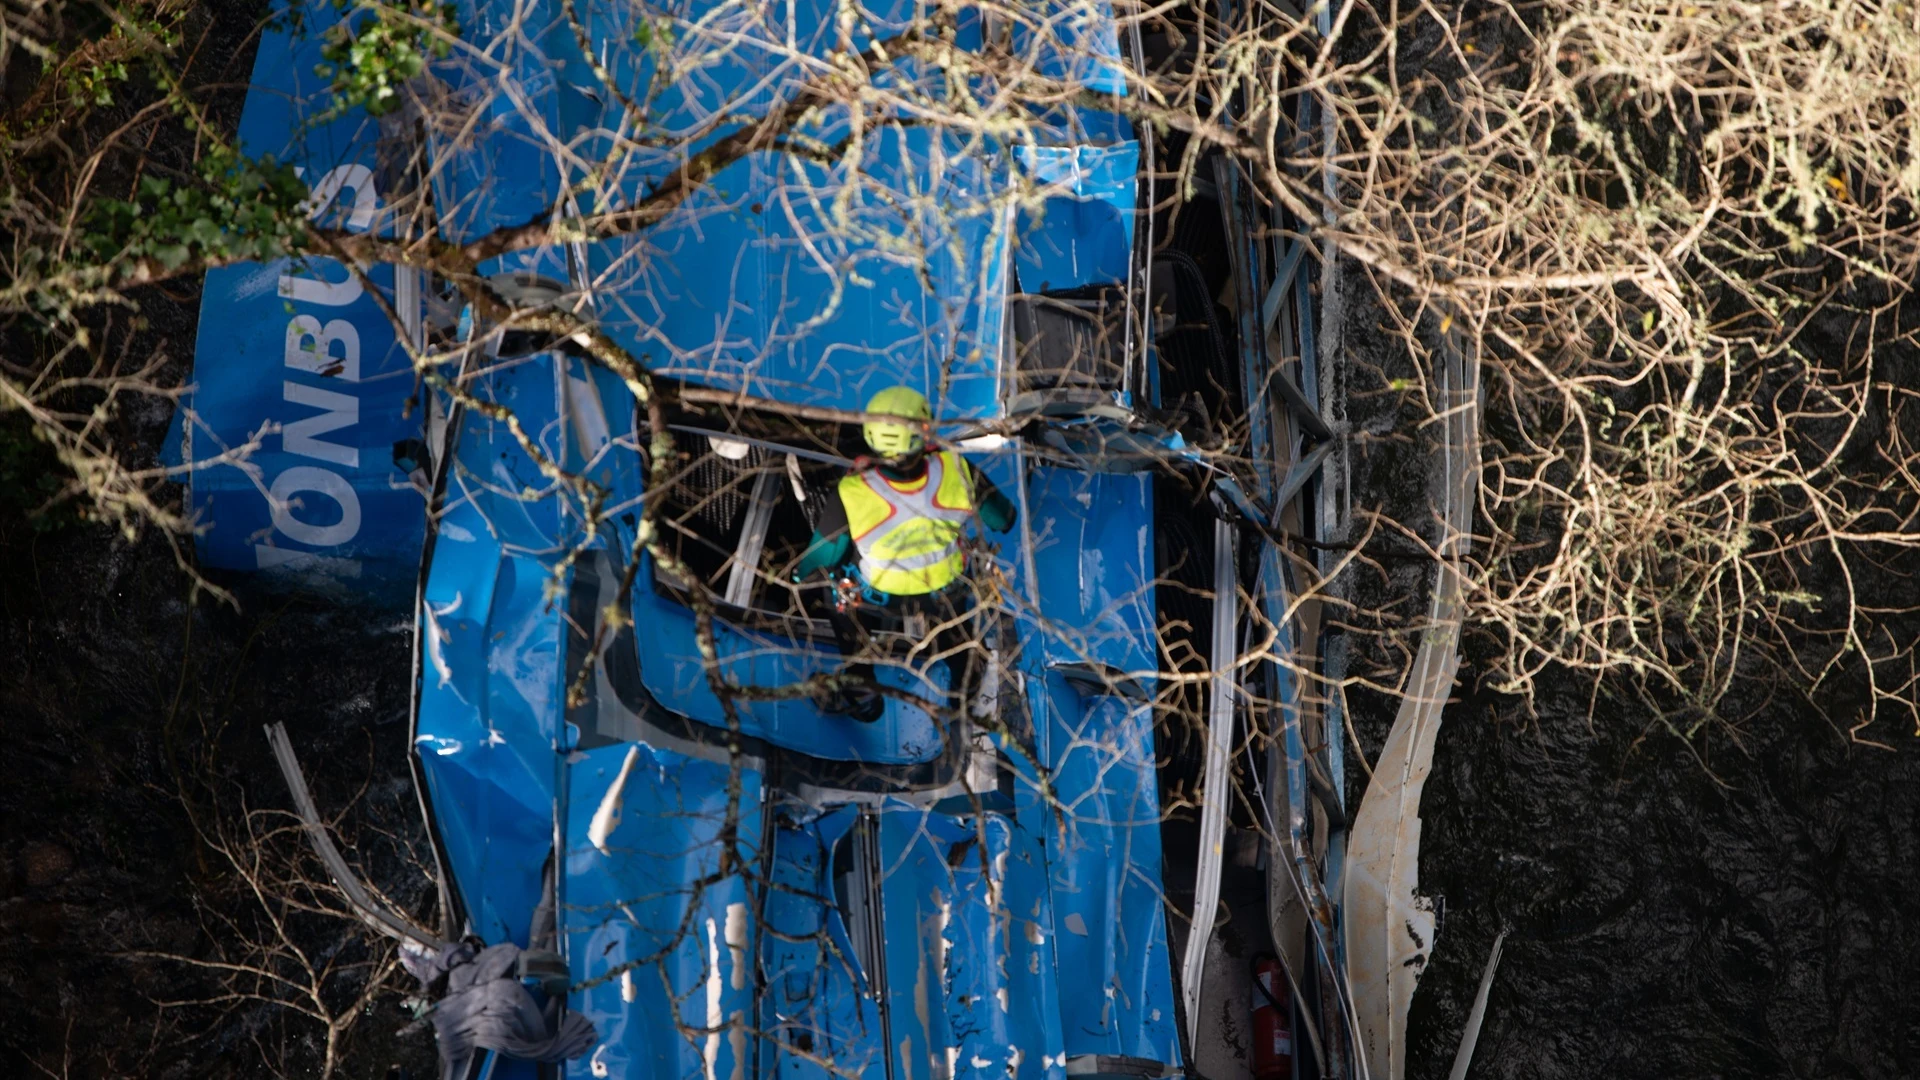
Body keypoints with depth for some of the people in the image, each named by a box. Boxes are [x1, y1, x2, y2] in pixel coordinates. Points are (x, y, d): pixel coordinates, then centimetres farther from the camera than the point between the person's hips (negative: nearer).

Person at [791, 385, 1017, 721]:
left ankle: (862, 693, 33)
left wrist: (800, 574, 9)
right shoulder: (955, 470, -31)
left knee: (838, 592, 30)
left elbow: (823, 554, -15)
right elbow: (1002, 519, -12)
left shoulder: (852, 493, -34)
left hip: (882, 593, -1)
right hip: (946, 593, 1)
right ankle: (961, 683, 47)